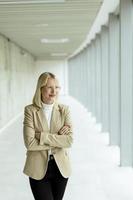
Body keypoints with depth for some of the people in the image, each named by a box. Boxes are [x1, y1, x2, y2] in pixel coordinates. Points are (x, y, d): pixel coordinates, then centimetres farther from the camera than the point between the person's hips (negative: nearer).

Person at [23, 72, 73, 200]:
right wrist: (58, 139, -14)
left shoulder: (64, 110, 0)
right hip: (38, 169, -2)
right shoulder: (30, 110, -6)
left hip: (61, 167, 2)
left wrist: (43, 136, -17)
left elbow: (69, 140, -10)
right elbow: (29, 143, -15)